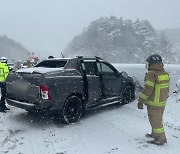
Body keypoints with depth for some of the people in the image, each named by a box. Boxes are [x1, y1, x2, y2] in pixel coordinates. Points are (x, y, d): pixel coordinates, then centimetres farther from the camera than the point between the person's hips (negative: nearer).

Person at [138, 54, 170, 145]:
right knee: (158, 119, 21)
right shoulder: (165, 74, 7)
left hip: (154, 103, -9)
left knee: (155, 121, 3)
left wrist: (141, 101, -17)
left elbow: (148, 89, -23)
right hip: (162, 102, 9)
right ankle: (155, 134, 37)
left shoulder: (151, 74, -21)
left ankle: (160, 138, 12)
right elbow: (166, 88, 14)